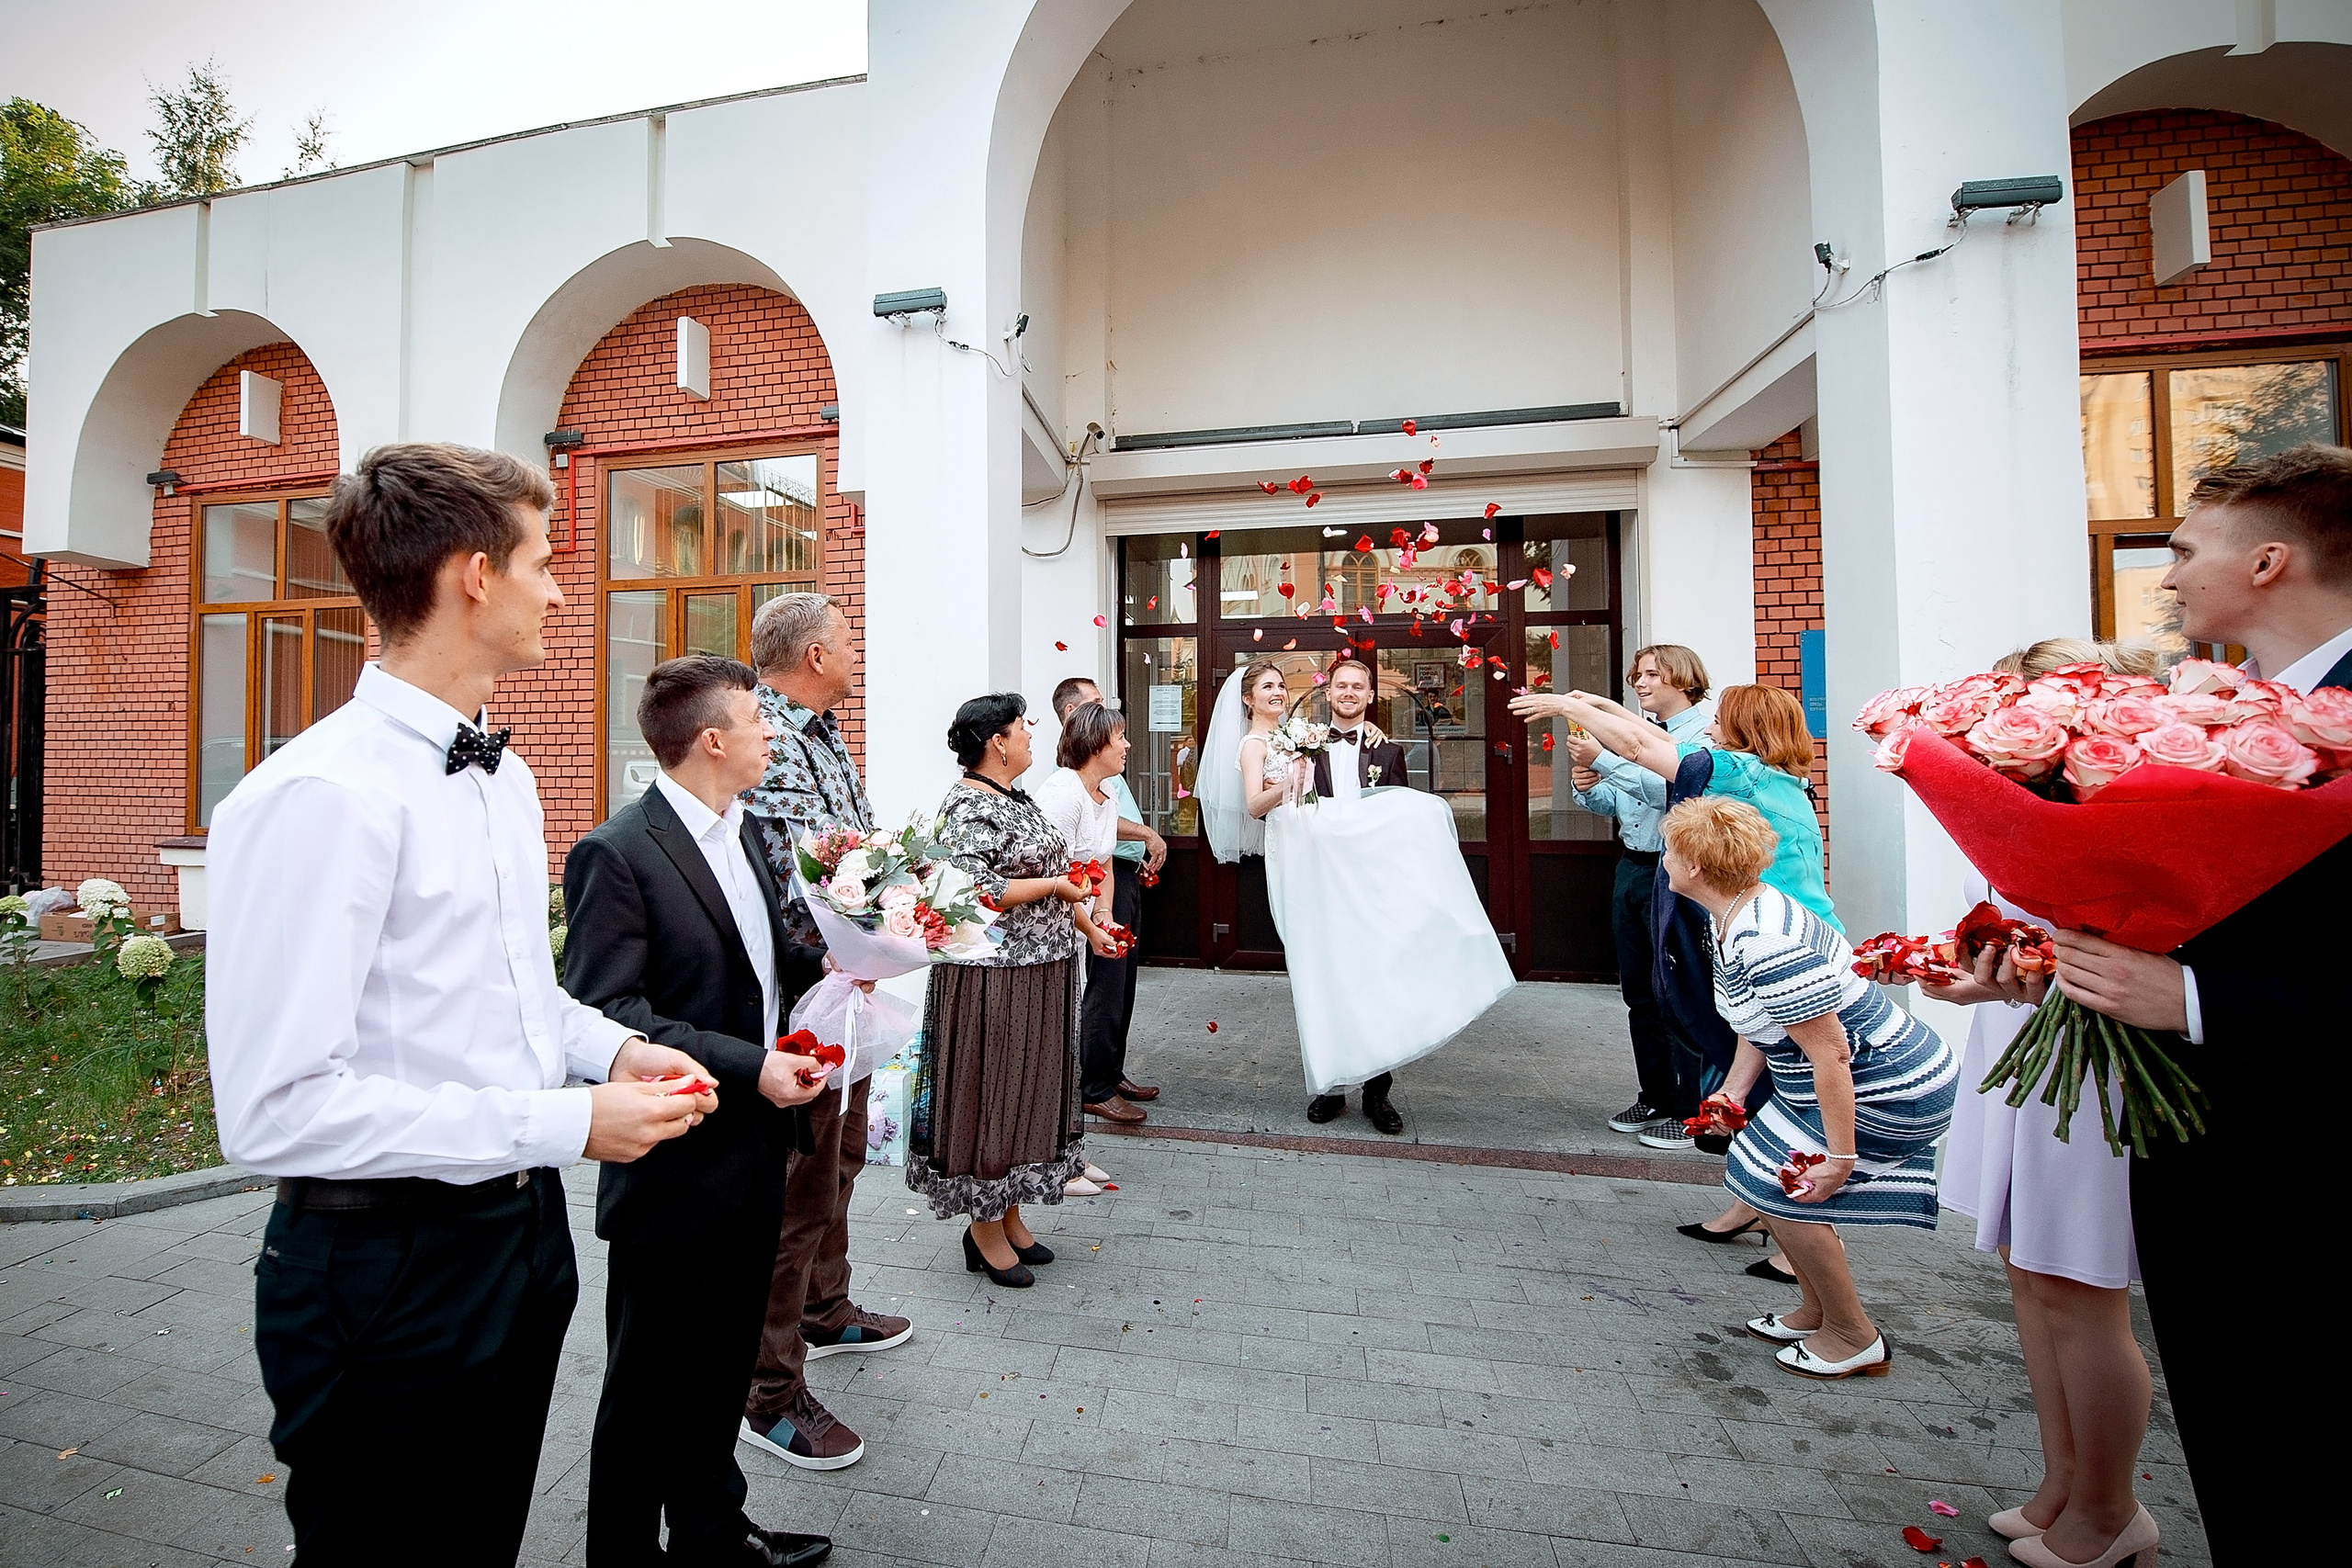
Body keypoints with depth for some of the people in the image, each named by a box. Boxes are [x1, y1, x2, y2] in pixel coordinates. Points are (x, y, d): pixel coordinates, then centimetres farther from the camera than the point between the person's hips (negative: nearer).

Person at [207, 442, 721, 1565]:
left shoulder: (505, 777, 7)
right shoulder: (320, 795, -23)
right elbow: (276, 1109, -25)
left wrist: (610, 1046, -1)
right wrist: (567, 1123, -23)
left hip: (521, 1227, 8)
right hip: (386, 1265, -8)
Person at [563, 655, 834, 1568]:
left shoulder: (741, 830, 8)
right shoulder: (616, 854, -18)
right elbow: (605, 1013, -22)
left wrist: (821, 965, 1)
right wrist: (745, 1065, -26)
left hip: (755, 1151, 8)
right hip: (677, 1170, -8)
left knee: (724, 1366, 25)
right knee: (651, 1383, 14)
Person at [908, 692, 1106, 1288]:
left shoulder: (1017, 798, 12)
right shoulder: (969, 806, -17)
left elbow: (1058, 873, 18)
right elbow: (973, 894, -26)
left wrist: (1089, 928, 14)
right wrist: (1055, 886, -18)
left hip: (1041, 974, 9)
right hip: (993, 977, -9)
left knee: (1026, 1091, 17)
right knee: (990, 1094, 5)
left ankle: (1009, 1214, 33)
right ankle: (984, 1229, 24)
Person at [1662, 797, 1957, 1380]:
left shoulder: (1768, 943, -32)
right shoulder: (1731, 917, 0)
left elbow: (1830, 1051, -30)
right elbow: (1764, 1019, 9)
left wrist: (1838, 1157, -24)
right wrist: (1734, 1088, 1)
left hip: (1888, 1092, -10)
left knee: (1780, 1189, -5)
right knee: (1762, 1173, 11)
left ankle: (1855, 1338, 17)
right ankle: (1816, 1314, 31)